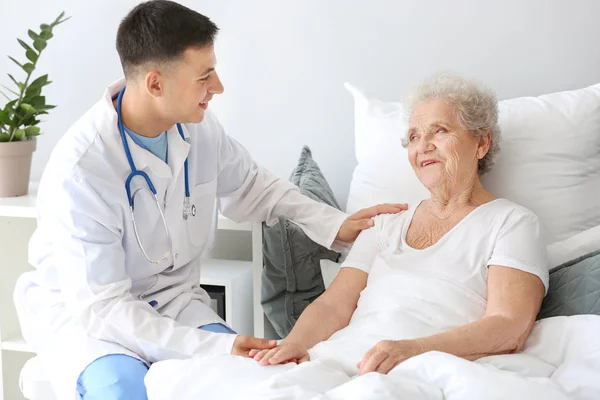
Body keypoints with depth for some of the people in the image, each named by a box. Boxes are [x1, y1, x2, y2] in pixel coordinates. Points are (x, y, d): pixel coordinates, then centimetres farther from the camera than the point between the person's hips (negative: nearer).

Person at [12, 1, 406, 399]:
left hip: (174, 298, 5)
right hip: (82, 311, -4)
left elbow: (250, 187, 12)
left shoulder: (199, 125, -10)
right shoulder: (80, 168, -28)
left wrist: (334, 224, 1)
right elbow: (100, 307, -27)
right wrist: (213, 347, -35)